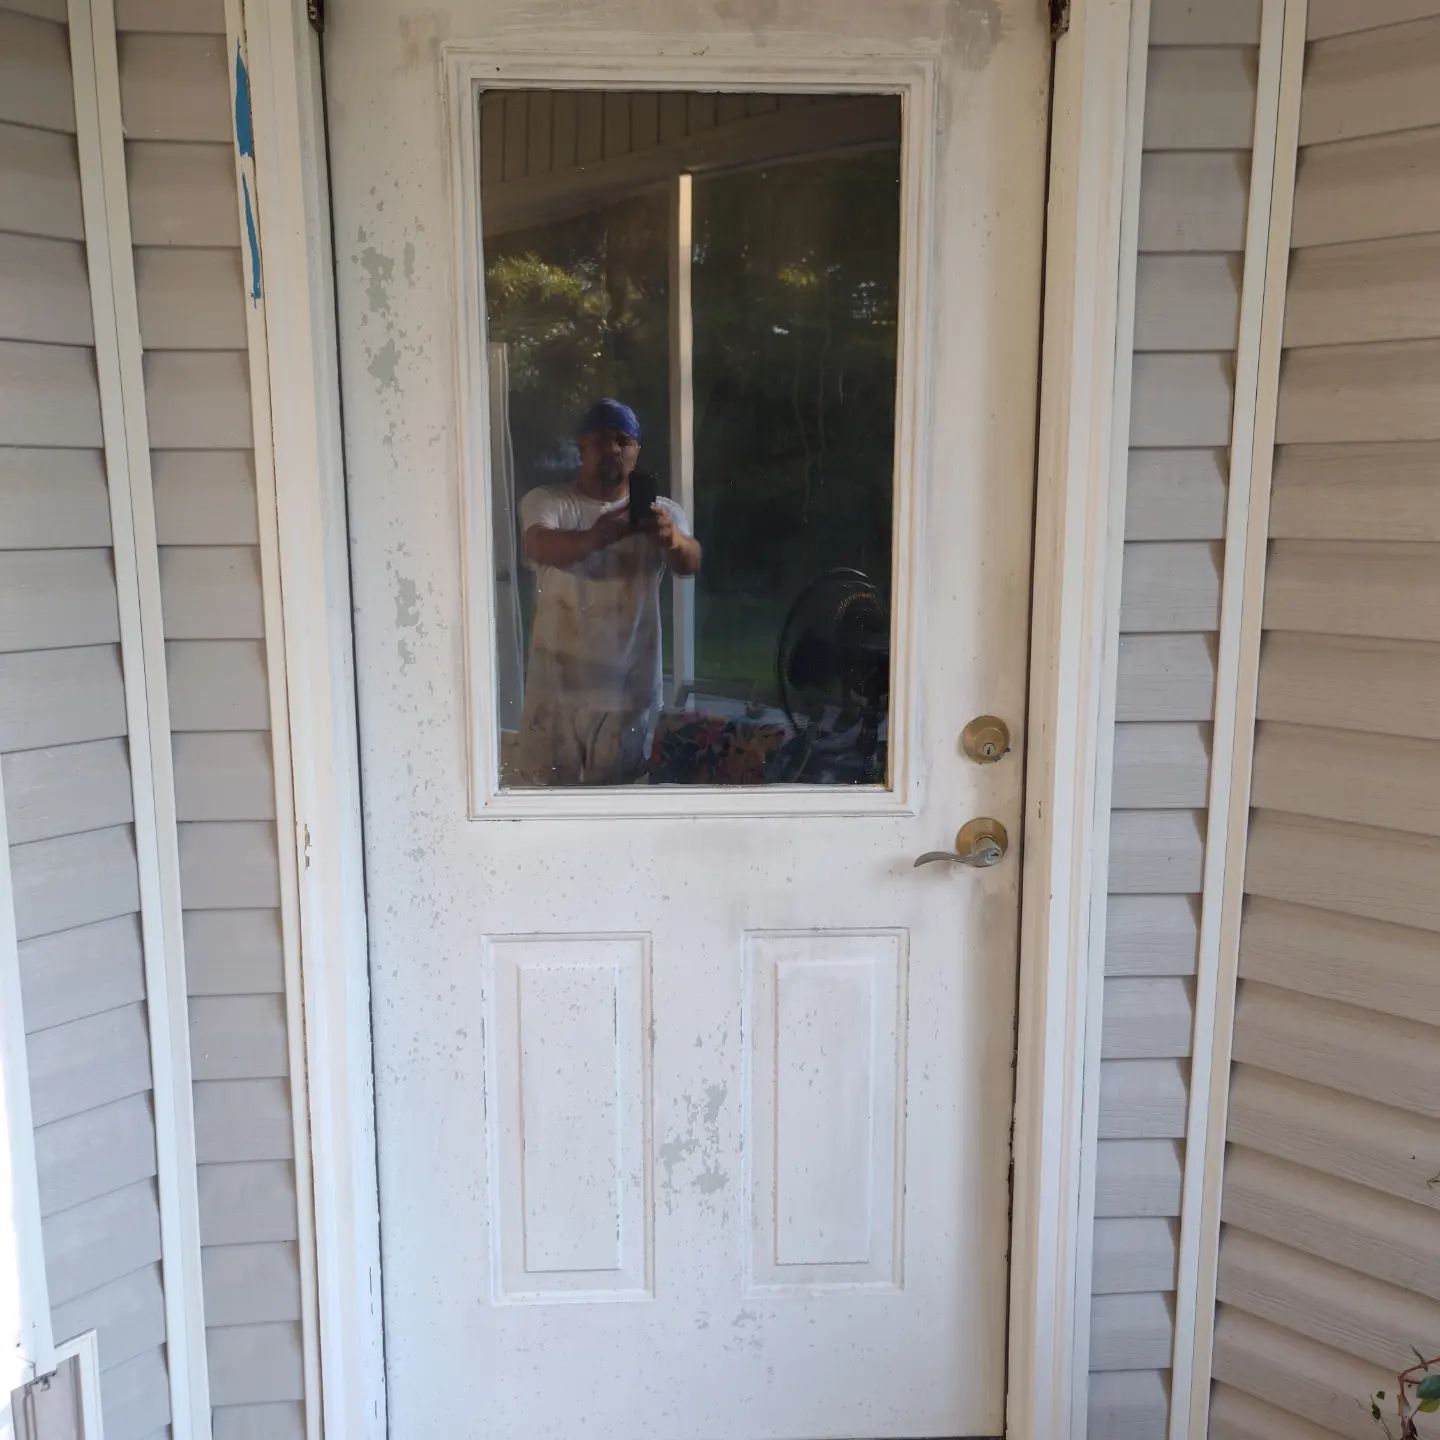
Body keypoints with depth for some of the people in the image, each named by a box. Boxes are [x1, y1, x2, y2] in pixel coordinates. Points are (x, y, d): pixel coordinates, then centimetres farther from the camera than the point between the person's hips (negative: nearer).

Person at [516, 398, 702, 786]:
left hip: (628, 690, 1)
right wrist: (593, 539, -48)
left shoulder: (661, 512, 0)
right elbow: (538, 547, -26)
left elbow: (690, 563, -19)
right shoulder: (545, 501, -3)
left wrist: (674, 540, -45)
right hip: (556, 687, -1)